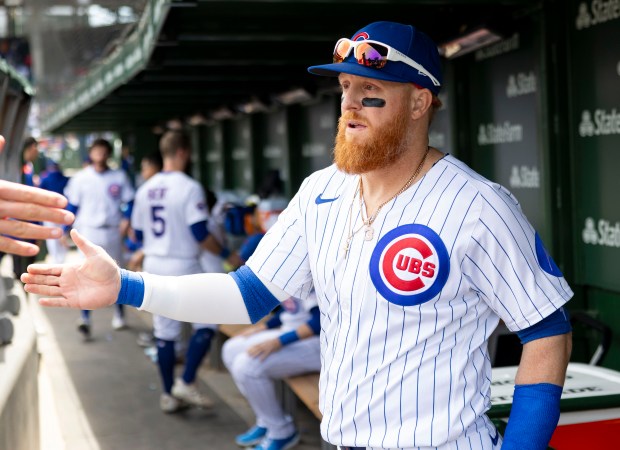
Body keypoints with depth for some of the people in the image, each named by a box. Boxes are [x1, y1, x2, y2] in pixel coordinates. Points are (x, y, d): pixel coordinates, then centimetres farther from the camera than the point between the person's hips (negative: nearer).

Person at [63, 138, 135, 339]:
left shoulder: (119, 177, 3)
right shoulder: (80, 178, 2)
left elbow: (129, 202, 5)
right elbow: (72, 205, 5)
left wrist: (125, 220, -11)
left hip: (112, 232, 1)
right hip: (88, 232, -1)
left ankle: (119, 313, 28)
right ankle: (85, 319, -13)